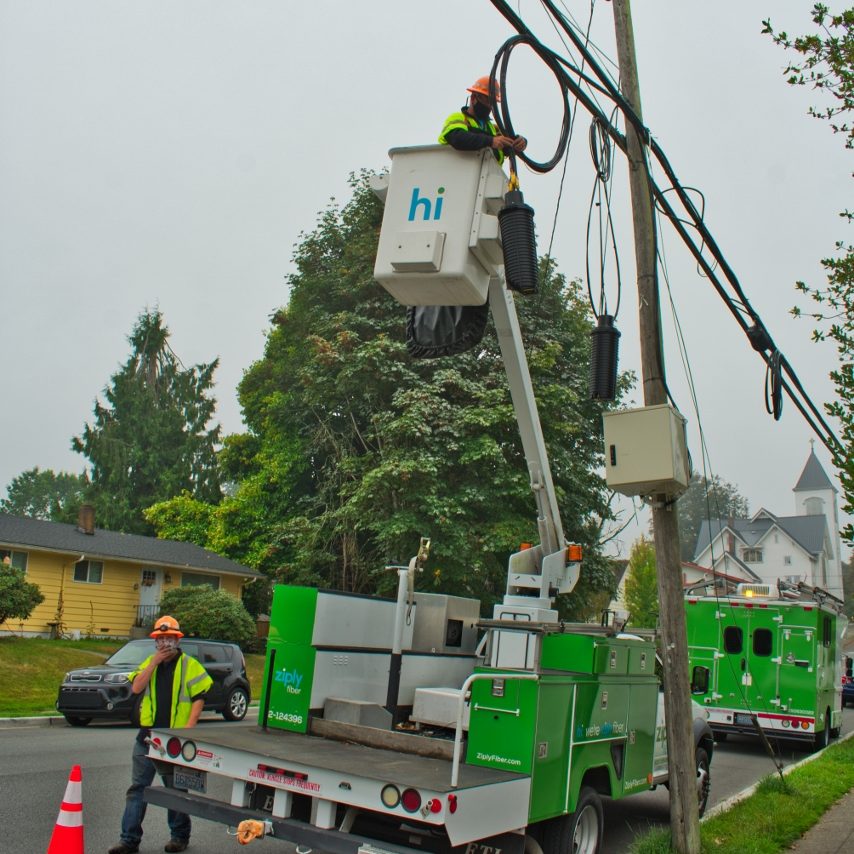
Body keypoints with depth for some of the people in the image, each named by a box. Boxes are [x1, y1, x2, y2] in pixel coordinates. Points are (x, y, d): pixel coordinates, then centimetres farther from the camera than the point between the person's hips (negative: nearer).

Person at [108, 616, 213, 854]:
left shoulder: (190, 665, -2)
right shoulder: (148, 663, 10)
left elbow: (199, 698, -6)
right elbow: (136, 687, -6)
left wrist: (189, 727, -16)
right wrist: (155, 662, -11)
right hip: (147, 735, 4)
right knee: (138, 787, 5)